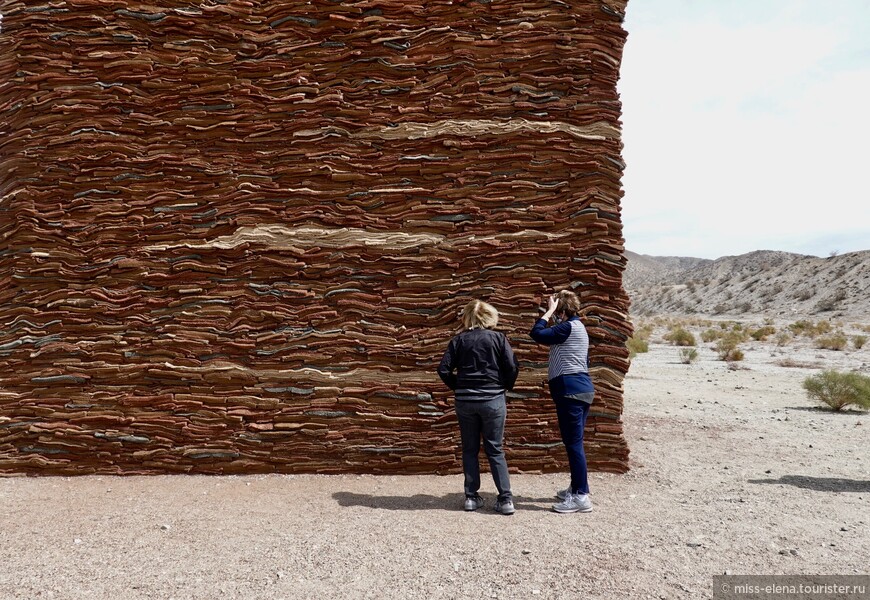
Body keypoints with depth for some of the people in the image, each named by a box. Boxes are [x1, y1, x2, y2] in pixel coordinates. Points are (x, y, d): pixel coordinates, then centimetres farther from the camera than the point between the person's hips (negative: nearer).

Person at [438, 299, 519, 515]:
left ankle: (471, 497, 14)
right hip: (493, 399, -1)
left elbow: (444, 369, -3)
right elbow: (513, 367, -8)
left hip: (465, 401, 1)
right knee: (495, 449, 6)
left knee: (470, 449, 12)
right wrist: (505, 387, 9)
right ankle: (506, 499, 4)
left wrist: (457, 387, 11)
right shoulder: (498, 338, -1)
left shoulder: (459, 340, 3)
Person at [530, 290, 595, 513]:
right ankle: (576, 489, 24)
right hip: (580, 388, 11)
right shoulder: (576, 327, 20)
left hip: (570, 390, -11)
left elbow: (537, 334, -19)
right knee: (573, 442, 16)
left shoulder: (569, 327, -12)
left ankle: (581, 497, -4)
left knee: (574, 443, -8)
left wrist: (549, 311, -8)